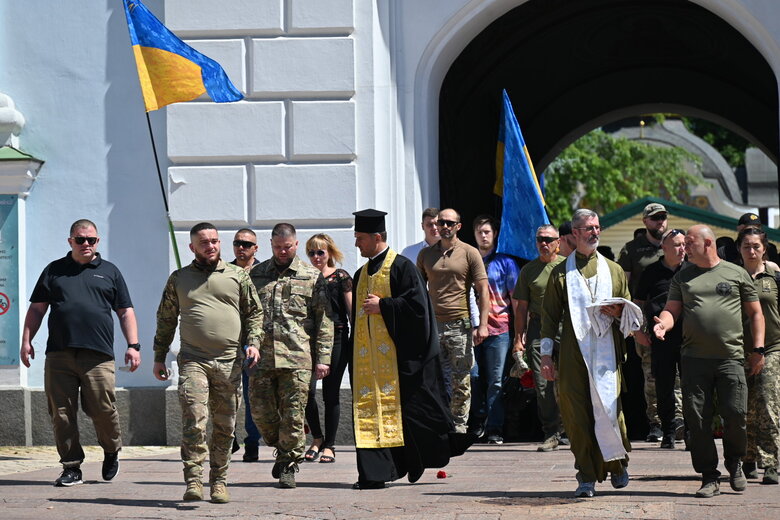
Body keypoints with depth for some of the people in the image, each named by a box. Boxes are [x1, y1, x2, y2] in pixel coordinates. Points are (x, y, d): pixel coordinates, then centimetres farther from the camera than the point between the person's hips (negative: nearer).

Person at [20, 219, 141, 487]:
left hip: (98, 355, -1)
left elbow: (125, 312, 15)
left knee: (103, 409, -7)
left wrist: (133, 346, 4)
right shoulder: (54, 271, 17)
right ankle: (71, 467, 6)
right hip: (59, 355, 1)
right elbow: (37, 309, 17)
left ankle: (112, 453, 19)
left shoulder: (109, 272, 16)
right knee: (62, 413, -2)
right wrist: (26, 340, 6)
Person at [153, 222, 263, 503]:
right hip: (193, 360, -1)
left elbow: (254, 312, 15)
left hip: (229, 362, 1)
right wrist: (159, 358, 13)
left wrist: (253, 342, -2)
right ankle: (193, 481, -16)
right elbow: (166, 320, 18)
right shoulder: (178, 279, 12)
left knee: (225, 426, 5)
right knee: (194, 421, -15)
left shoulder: (238, 276, 11)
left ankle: (219, 481, 15)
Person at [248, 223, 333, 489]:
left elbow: (324, 320, 4)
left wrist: (323, 358, -2)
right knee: (261, 411, 1)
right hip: (261, 356, 2)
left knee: (293, 414, -2)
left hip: (297, 358, -2)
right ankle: (282, 448, 26)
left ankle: (288, 465, 9)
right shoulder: (255, 275, 13)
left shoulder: (312, 277, 7)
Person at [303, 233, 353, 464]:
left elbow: (352, 310, 2)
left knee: (331, 394, 0)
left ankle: (329, 446, 9)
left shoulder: (341, 277, 3)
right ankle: (317, 438, 12)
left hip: (336, 339, -2)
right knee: (307, 390, -8)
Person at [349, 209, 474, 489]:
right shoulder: (361, 274, 18)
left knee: (407, 410, -4)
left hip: (398, 356, -7)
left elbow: (416, 305, -15)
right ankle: (375, 473, 0)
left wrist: (382, 305, -13)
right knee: (368, 410, 0)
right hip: (366, 357, 7)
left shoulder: (402, 267, -5)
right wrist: (352, 355, 14)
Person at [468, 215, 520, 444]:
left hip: (498, 329, -2)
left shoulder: (505, 262, 7)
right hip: (472, 328, 2)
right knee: (473, 377, -1)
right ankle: (478, 421, 16)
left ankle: (495, 429, -5)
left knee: (495, 380, -5)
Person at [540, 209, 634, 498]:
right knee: (577, 413, -4)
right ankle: (587, 477, 1)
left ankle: (617, 464, 13)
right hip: (573, 353, 0)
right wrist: (546, 354, 2)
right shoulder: (560, 273, 13)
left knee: (609, 407, -9)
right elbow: (549, 315, 10)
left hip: (607, 352, 0)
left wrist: (618, 312, -4)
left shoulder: (614, 270, 17)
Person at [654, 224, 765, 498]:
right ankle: (709, 477, 6)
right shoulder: (682, 278, 14)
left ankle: (734, 464, 19)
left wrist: (758, 349, 3)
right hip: (694, 359, 2)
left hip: (731, 358, -2)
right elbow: (672, 309, 9)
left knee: (735, 414, -8)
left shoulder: (737, 274, 8)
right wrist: (663, 323, -14)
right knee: (697, 418, -3)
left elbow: (755, 313, 11)